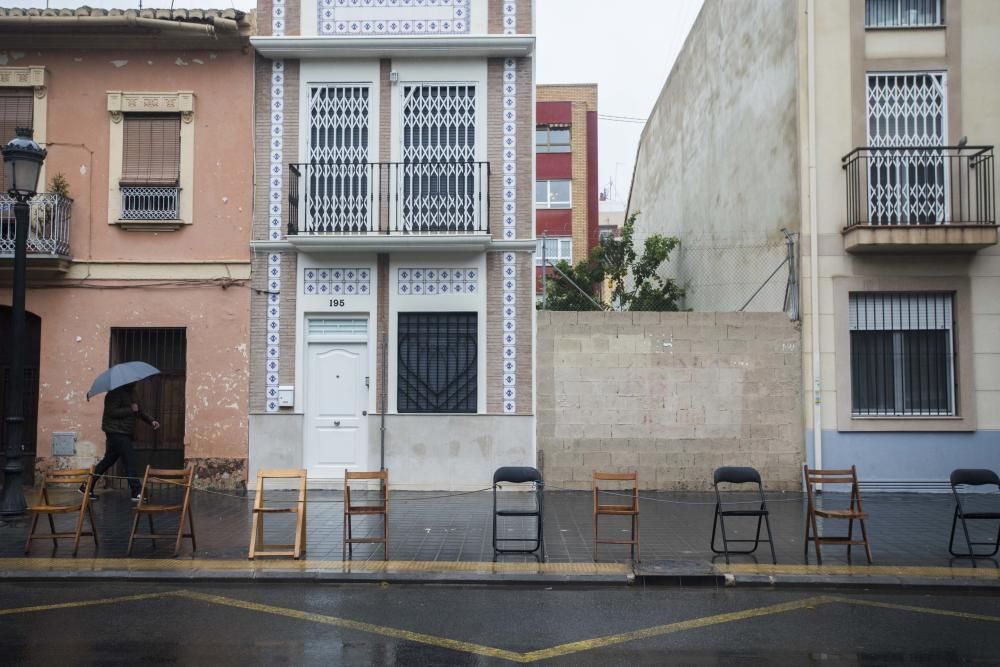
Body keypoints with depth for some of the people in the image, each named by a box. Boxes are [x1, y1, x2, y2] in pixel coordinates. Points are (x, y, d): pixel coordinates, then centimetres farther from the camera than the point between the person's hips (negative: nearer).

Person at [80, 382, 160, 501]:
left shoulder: (131, 392, 16)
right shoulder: (115, 393, -14)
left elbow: (139, 411, 21)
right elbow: (111, 412, -23)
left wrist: (151, 420, 8)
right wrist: (130, 410, -21)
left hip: (123, 433, 10)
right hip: (116, 432, -10)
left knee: (108, 460, 14)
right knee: (130, 460, -11)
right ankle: (136, 493, -9)